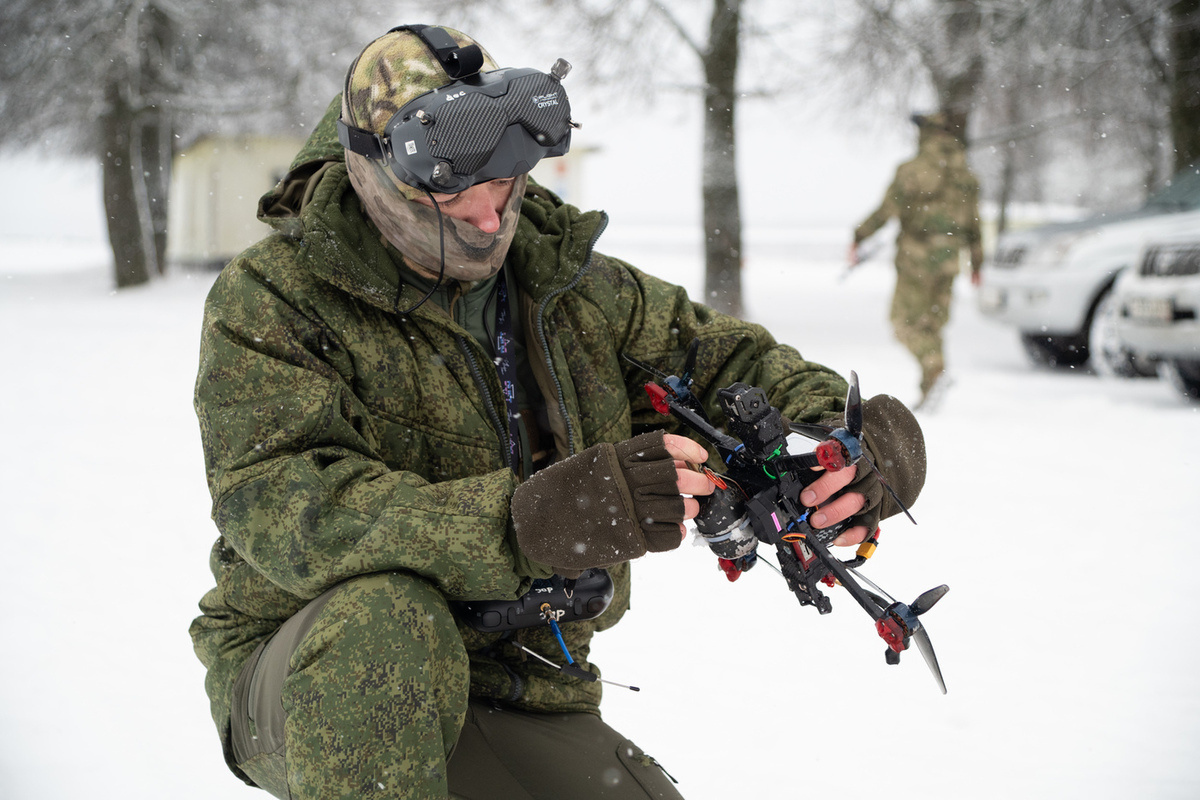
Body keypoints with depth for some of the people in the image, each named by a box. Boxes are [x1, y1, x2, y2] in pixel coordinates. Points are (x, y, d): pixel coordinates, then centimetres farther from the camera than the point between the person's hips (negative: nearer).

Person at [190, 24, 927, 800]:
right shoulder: (268, 302, -13)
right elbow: (286, 510, -28)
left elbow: (721, 357, 10)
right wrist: (529, 522, -43)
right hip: (310, 683, -4)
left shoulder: (571, 284, 4)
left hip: (523, 706, 5)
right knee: (386, 618, -38)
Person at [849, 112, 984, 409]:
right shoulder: (966, 176, 8)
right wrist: (977, 264, 20)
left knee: (905, 321, -1)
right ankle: (929, 390, 10)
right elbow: (973, 225, 12)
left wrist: (858, 238, -4)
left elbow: (886, 211, -12)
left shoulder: (912, 170, -9)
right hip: (948, 261, 6)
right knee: (931, 323, 12)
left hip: (916, 258, -6)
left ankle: (936, 369, -23)